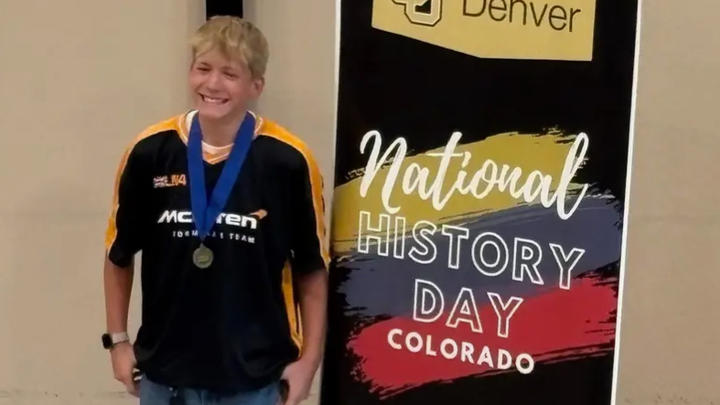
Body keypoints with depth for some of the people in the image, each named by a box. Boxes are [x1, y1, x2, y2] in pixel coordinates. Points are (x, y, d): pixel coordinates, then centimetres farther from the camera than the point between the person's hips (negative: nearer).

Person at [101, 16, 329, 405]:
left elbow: (312, 268, -2)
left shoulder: (288, 160, -12)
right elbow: (119, 254, 6)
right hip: (166, 370, 2)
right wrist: (118, 340, 6)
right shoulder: (149, 152, -7)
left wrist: (309, 358, -3)